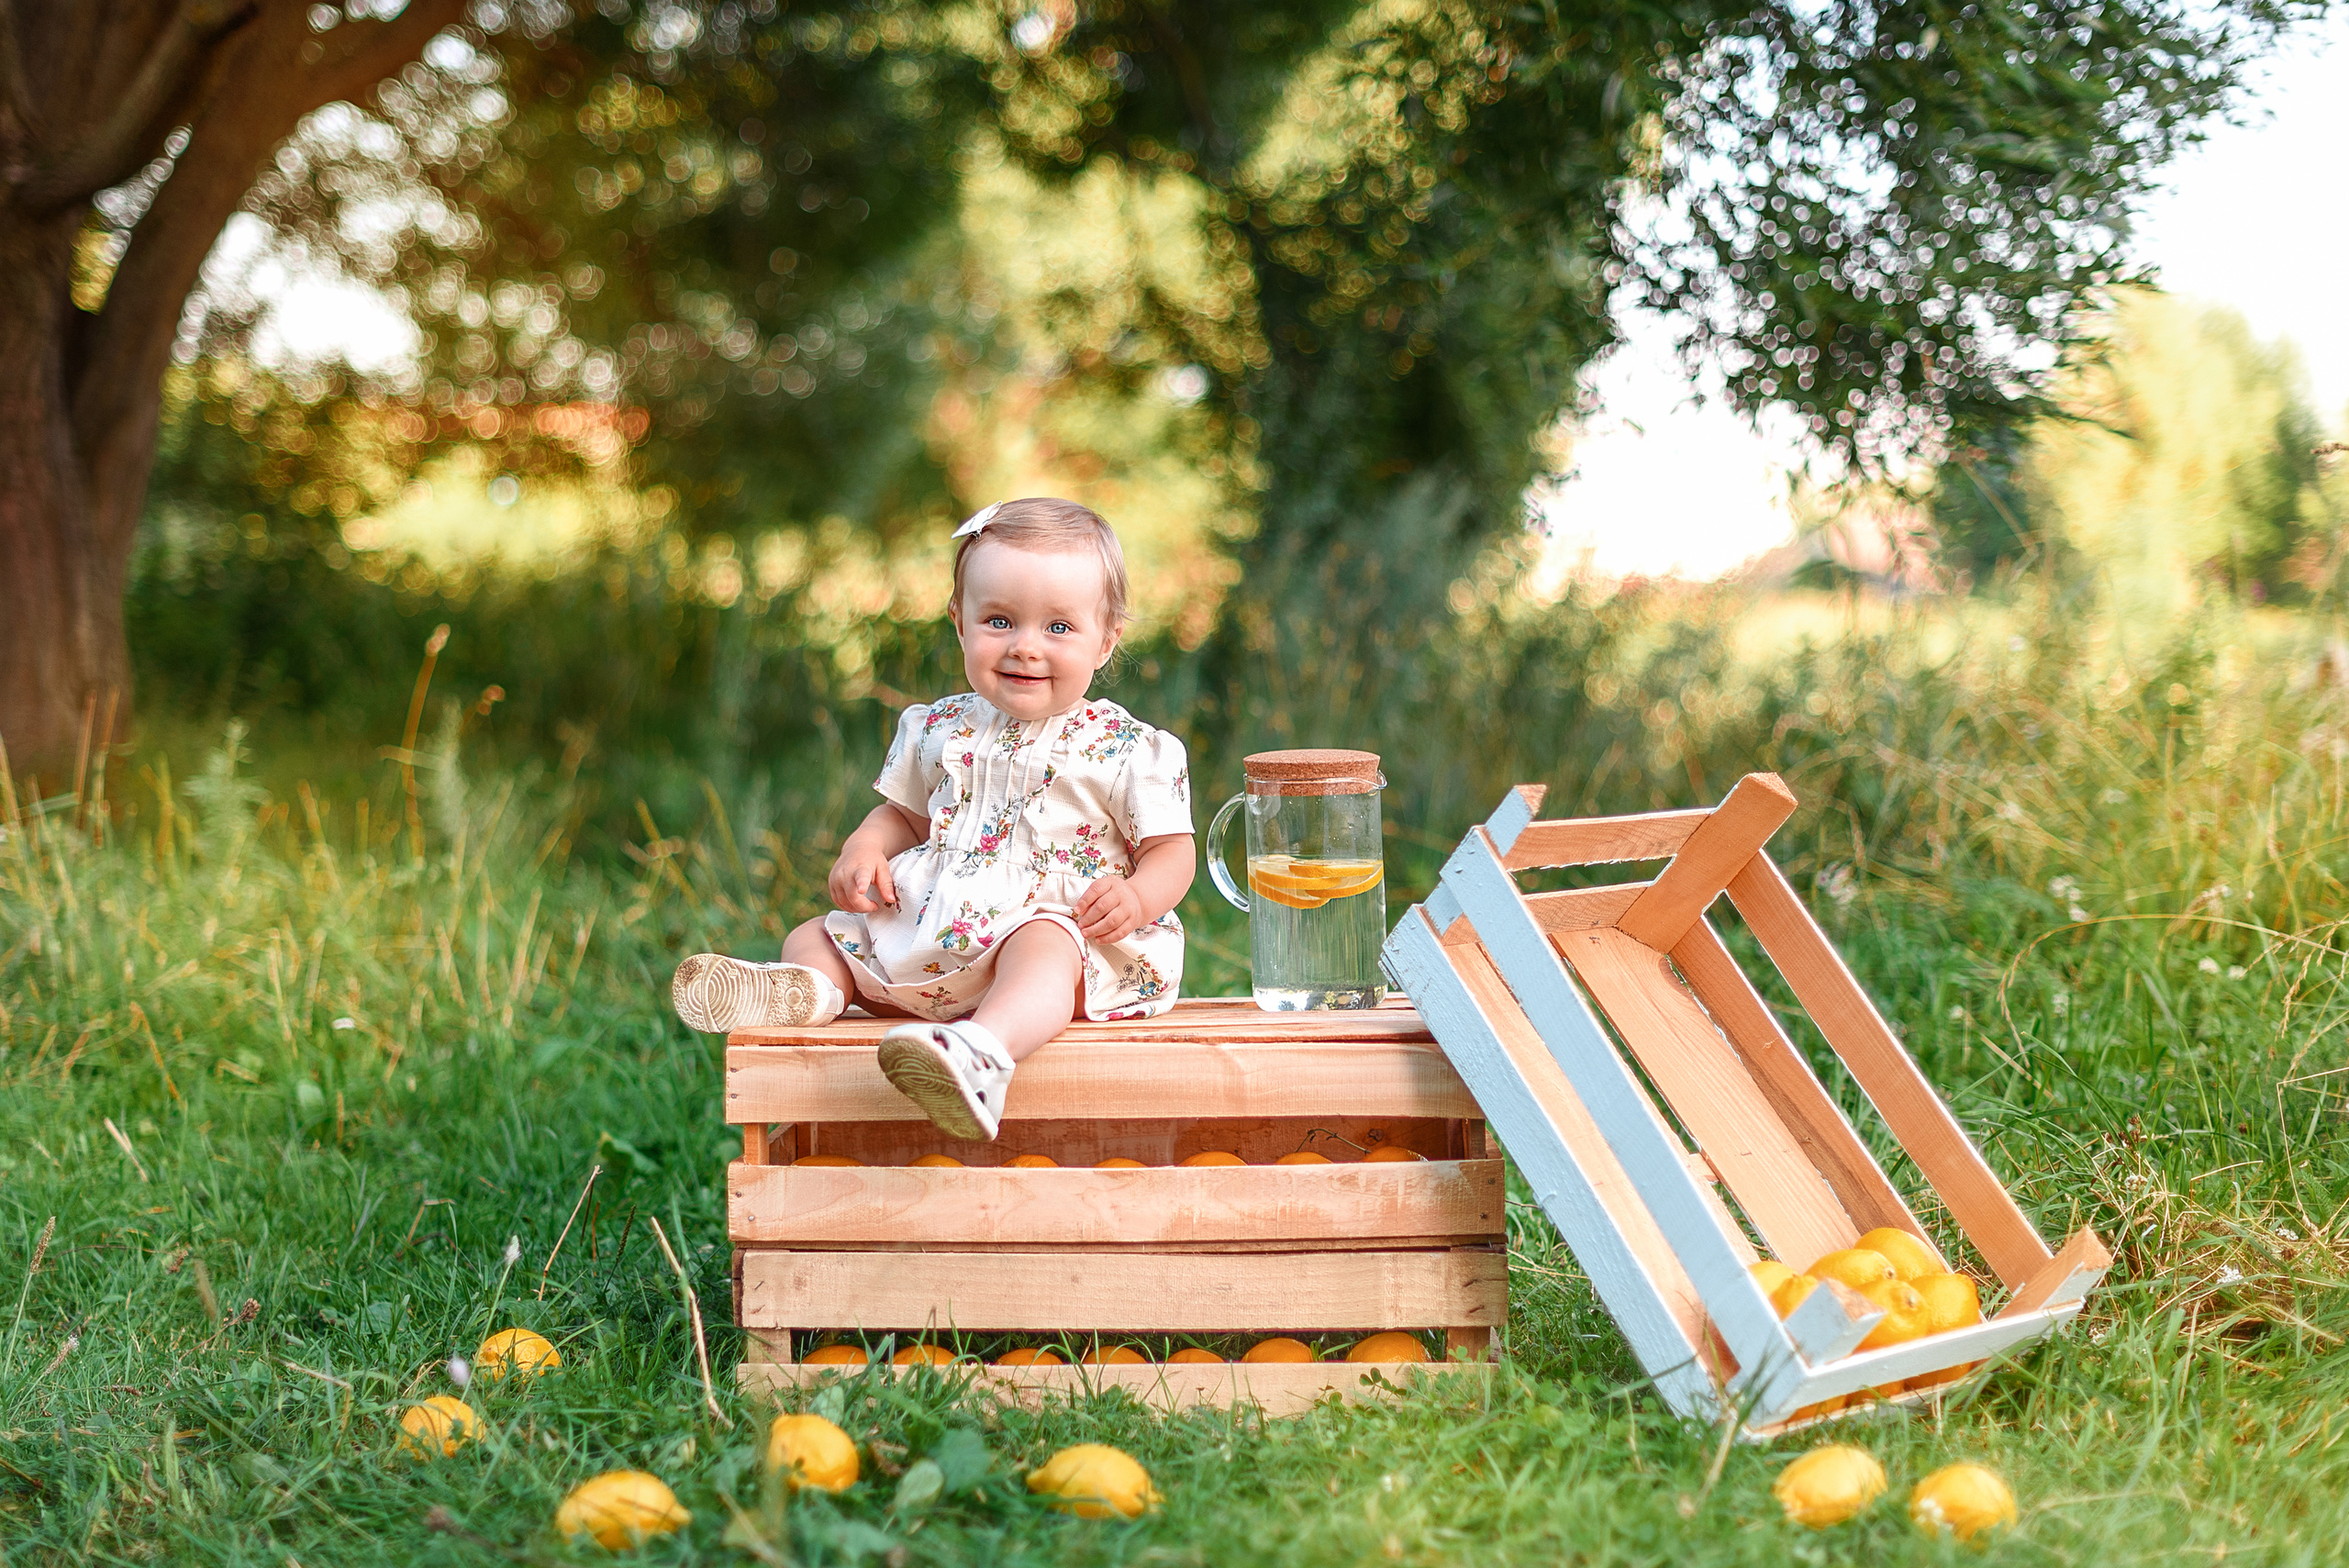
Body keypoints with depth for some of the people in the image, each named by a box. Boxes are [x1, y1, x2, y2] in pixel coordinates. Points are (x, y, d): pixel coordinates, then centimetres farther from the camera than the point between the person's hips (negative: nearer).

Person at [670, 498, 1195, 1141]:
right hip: (929, 931, 6)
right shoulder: (940, 730, 11)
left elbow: (1171, 849, 0)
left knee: (1041, 946, -40)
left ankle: (984, 1050, -67)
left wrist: (1136, 899, -22)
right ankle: (807, 990, -32)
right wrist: (865, 848, 2)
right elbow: (904, 814, 24)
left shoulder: (1129, 751, -2)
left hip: (1059, 927, -6)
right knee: (813, 936, 1)